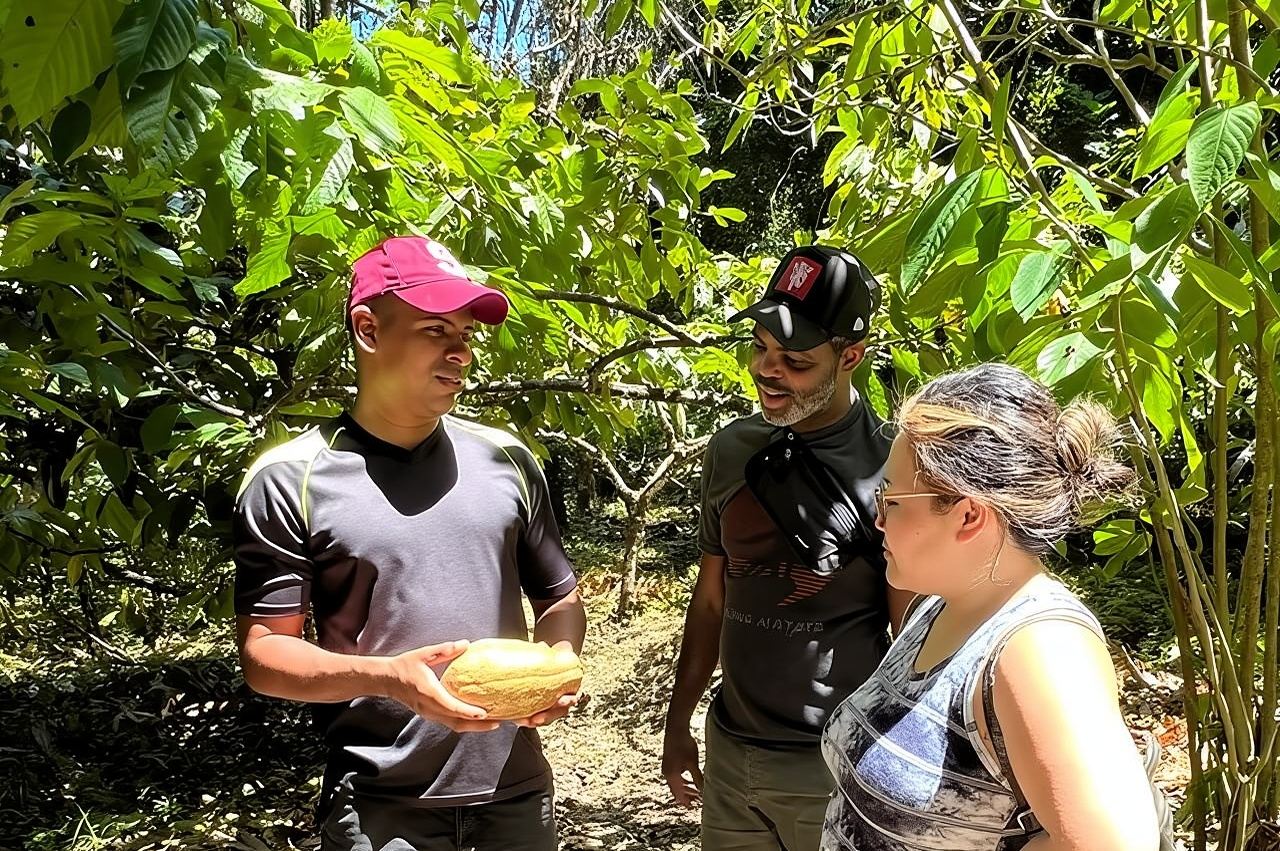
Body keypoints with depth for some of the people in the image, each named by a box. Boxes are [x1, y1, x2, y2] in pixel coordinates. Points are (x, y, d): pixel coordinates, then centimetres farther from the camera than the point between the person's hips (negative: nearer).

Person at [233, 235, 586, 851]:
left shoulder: (505, 461, 4)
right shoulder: (291, 479, -8)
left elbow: (559, 598, 12)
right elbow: (263, 653, -7)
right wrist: (387, 677, -23)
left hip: (516, 789, 4)